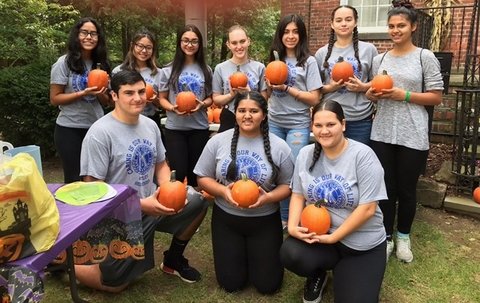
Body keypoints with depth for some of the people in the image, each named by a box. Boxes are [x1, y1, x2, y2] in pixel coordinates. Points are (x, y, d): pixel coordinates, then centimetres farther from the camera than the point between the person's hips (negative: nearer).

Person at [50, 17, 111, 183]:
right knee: (74, 179, 5)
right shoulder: (64, 62, -7)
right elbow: (54, 99, -8)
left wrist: (101, 93, -11)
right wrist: (82, 93, -20)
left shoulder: (100, 63, 6)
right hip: (70, 129, -4)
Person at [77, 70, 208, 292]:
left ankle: (173, 259, 14)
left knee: (197, 201, -7)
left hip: (149, 205, 6)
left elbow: (161, 165, 12)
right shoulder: (100, 132, -20)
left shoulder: (150, 125, 1)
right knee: (114, 284, 3)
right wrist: (141, 204, -25)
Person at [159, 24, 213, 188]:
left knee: (196, 171, 11)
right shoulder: (169, 70, 1)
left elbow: (210, 97, 10)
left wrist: (202, 104, -12)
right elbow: (162, 98, 4)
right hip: (174, 128, -1)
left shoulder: (206, 70, 5)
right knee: (178, 171, -2)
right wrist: (173, 108, -16)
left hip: (200, 128, 2)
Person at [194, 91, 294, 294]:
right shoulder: (218, 141, -5)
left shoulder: (279, 147, -8)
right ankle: (240, 253, 36)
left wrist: (268, 197, -22)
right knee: (231, 283, 5)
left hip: (265, 221, 0)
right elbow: (203, 178, 0)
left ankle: (255, 253, 35)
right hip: (226, 218, 1)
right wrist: (223, 191, -20)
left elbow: (288, 185, -2)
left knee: (267, 285, 4)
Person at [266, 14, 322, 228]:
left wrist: (287, 88, -15)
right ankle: (279, 216, 21)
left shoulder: (308, 61, -3)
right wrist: (269, 86, -1)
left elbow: (314, 99, -8)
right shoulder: (274, 60, 10)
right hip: (274, 123, 4)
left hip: (298, 125, -4)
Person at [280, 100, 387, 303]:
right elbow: (298, 195, 4)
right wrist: (293, 227, -14)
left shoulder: (363, 155, -15)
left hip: (362, 244, -2)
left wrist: (333, 237, -18)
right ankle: (317, 275, 10)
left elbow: (367, 208, -18)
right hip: (315, 233, 3)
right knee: (290, 254, -28)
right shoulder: (306, 154, 0)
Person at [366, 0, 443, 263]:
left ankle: (403, 237, 30)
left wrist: (404, 95, -15)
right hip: (382, 134, 3)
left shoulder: (425, 57, -1)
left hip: (412, 137, -3)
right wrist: (373, 94, -5)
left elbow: (436, 97, -3)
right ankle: (386, 237, 24)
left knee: (407, 190, 9)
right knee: (385, 188, 8)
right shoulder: (379, 59, 10)